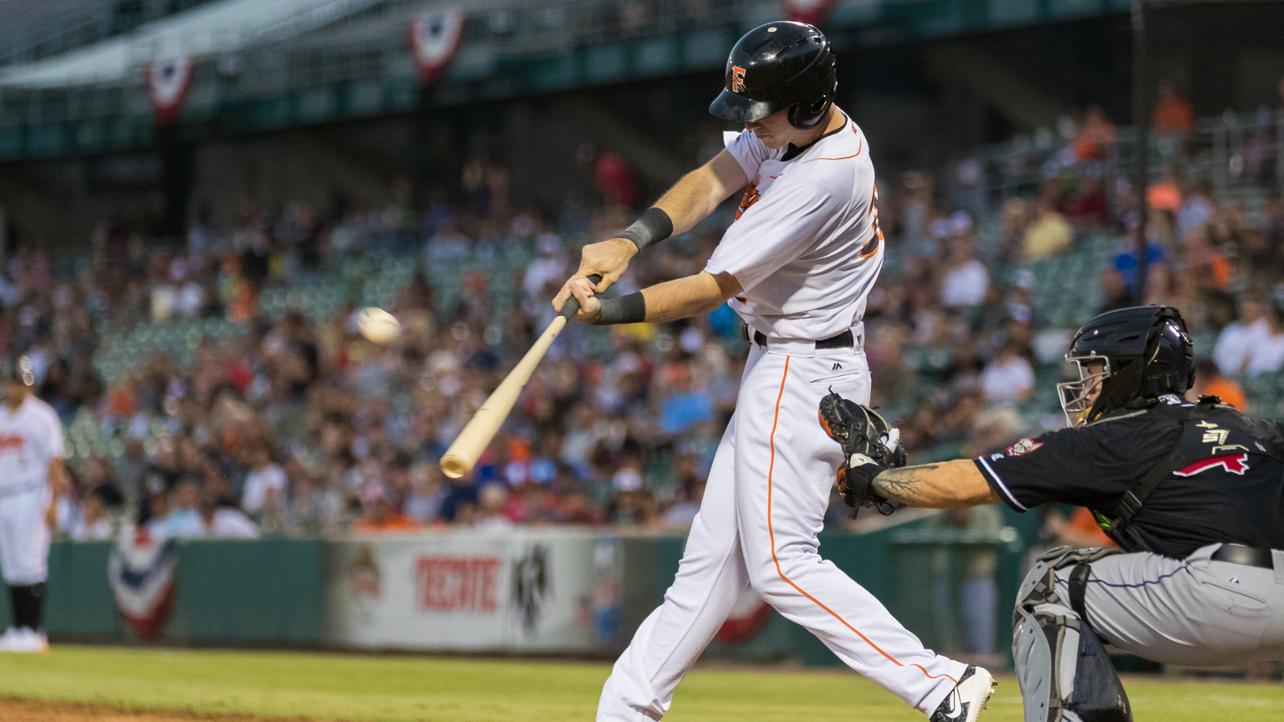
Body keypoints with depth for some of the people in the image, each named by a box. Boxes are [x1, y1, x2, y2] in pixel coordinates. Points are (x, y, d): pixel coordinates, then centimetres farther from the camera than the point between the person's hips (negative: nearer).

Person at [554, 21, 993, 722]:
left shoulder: (821, 179, -27)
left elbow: (710, 290, -24)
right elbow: (712, 179, 0)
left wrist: (611, 311, -20)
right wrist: (629, 240, -15)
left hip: (803, 374, -10)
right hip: (780, 366, 10)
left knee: (780, 564, -11)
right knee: (714, 548, 14)